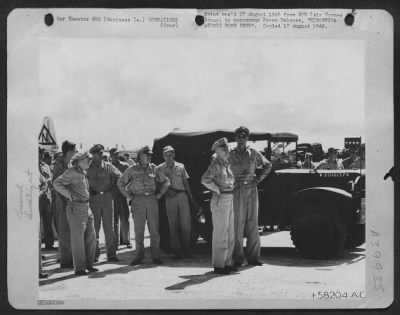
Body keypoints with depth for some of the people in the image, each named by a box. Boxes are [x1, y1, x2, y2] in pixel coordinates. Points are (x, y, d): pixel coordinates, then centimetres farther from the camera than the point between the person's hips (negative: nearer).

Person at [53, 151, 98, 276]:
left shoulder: (83, 173, 16)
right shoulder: (72, 172, -10)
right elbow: (57, 183, -18)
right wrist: (69, 195, -17)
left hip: (86, 207, 9)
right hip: (76, 207, -9)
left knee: (91, 236, 10)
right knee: (77, 238, -4)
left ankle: (88, 264, 20)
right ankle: (79, 268, 1)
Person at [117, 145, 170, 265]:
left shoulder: (153, 169, 7)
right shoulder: (132, 170, 1)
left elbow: (166, 181, 17)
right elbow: (120, 183, 9)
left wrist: (159, 194, 7)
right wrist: (128, 196, 3)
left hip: (152, 200, 1)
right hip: (138, 201, -1)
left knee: (154, 229, 0)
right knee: (138, 230, 1)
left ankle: (155, 256, 6)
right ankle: (139, 256, 9)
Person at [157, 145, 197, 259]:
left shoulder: (181, 166, 11)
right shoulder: (160, 168, 5)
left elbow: (186, 183, 13)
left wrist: (191, 198, 10)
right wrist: (167, 189, -12)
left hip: (182, 196, 1)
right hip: (170, 198, -1)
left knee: (186, 224, -2)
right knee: (173, 225, 1)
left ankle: (186, 250, 6)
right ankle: (177, 250, 5)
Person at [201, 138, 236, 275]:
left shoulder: (227, 164, 15)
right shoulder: (215, 164, -11)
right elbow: (205, 179, -25)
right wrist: (217, 190, -17)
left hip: (230, 200, 9)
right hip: (220, 201, -9)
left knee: (230, 234, 12)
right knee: (220, 234, -6)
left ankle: (227, 263, 20)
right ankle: (218, 265, -1)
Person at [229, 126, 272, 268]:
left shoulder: (254, 153, 7)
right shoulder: (230, 155, -2)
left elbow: (267, 165, 19)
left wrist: (258, 179, 9)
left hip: (252, 191, 3)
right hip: (236, 192, -3)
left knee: (253, 224, 6)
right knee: (237, 224, -4)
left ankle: (253, 257, 13)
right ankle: (238, 258, 2)